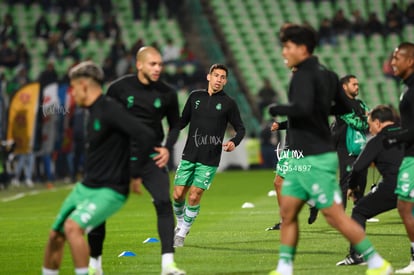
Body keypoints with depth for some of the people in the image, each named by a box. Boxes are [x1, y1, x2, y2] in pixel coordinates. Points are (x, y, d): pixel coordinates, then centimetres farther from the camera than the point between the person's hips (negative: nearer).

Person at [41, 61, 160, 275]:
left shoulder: (109, 110, -18)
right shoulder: (93, 112, 12)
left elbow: (146, 135, -27)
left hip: (110, 191, -9)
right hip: (85, 187, 9)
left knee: (73, 227, -29)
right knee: (55, 236, 9)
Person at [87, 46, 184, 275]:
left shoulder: (167, 94, 0)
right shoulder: (119, 88, -5)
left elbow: (175, 124, 15)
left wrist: (168, 147, -2)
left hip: (152, 156, 1)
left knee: (164, 203, -18)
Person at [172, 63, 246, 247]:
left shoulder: (228, 103, 1)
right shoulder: (195, 96, 8)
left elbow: (240, 129, 6)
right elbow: (183, 120, 18)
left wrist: (234, 142, -14)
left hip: (209, 161, -3)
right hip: (189, 155, 3)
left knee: (194, 196, -8)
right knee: (178, 194, -1)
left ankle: (182, 234, 9)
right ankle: (180, 223, 26)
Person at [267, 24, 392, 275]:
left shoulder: (303, 76, -16)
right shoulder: (327, 74, 12)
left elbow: (302, 108, -31)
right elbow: (344, 107, 20)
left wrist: (277, 110, -15)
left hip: (314, 160, -10)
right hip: (302, 160, 10)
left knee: (335, 216, -5)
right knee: (288, 213, 8)